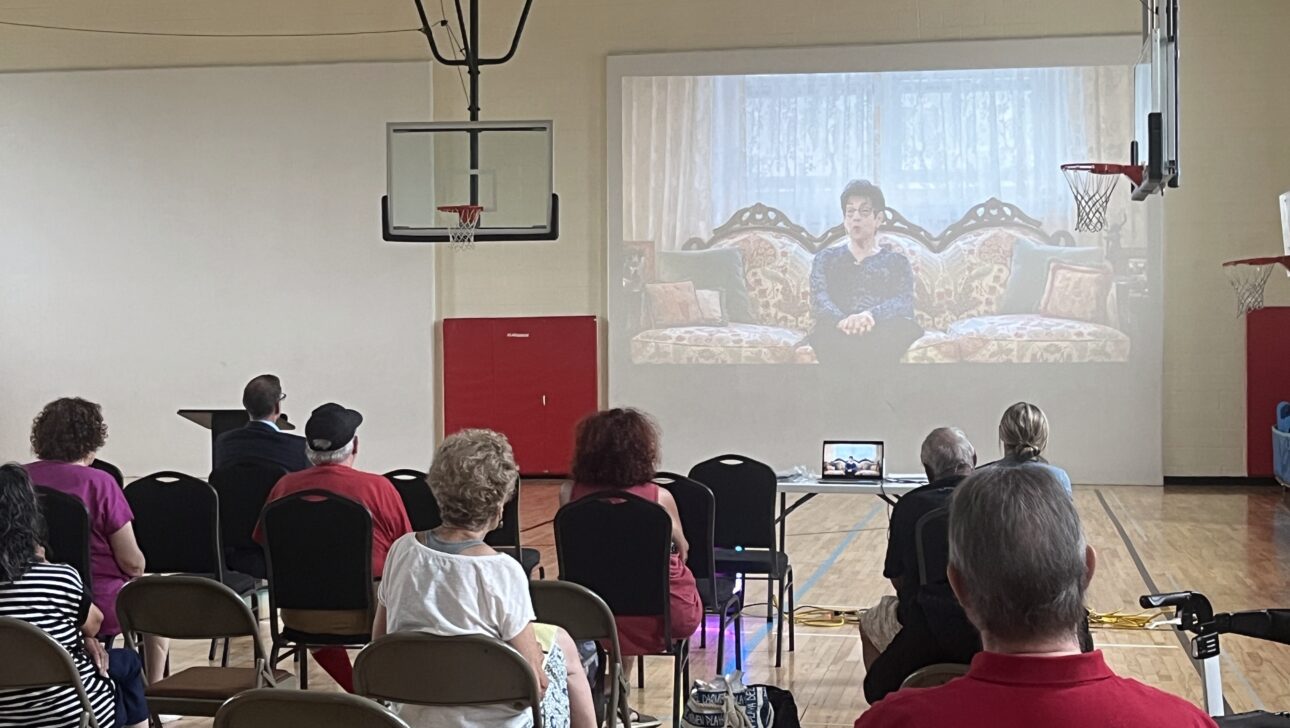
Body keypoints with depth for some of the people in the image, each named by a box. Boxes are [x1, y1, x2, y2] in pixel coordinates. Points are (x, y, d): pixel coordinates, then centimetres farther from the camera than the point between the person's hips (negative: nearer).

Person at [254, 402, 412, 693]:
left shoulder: (285, 486, -5)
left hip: (299, 616, 3)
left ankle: (357, 691, 35)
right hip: (365, 615, -3)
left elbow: (262, 543, 12)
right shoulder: (378, 488, -13)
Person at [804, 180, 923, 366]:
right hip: (838, 334, 0)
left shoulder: (896, 260, 23)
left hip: (884, 334, 0)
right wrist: (842, 320, -23)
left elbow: (905, 303, 1)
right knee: (825, 332, -37)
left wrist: (870, 315, -25)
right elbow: (819, 300, 4)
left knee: (905, 328, -36)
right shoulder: (826, 258, 25)